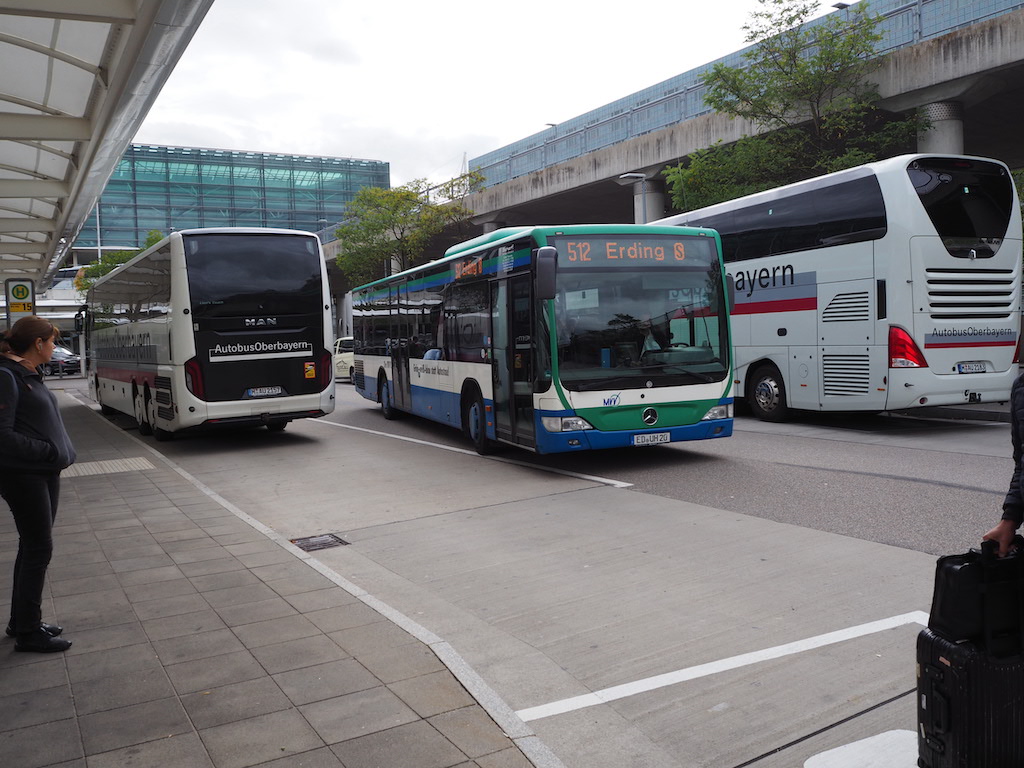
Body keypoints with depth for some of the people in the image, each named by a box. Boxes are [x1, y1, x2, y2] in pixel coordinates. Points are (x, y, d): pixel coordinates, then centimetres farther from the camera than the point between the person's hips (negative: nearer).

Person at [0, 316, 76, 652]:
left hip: (45, 473, 9)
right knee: (39, 548, -3)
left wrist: (60, 453, 4)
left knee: (32, 546, 16)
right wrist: (49, 451, -19)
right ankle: (28, 632, 9)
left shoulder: (29, 374, 11)